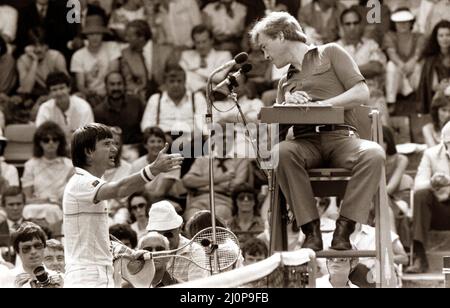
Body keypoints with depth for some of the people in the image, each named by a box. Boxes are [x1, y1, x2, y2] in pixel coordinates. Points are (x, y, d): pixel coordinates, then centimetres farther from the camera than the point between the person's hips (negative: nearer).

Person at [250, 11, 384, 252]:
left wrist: (320, 105, -7)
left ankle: (343, 230, -33)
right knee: (281, 152, -34)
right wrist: (287, 105, -3)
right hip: (306, 140, 3)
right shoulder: (286, 83, 32)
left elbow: (362, 94, 4)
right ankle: (311, 231, -32)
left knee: (373, 153, -37)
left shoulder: (330, 53, 18)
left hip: (340, 136, -3)